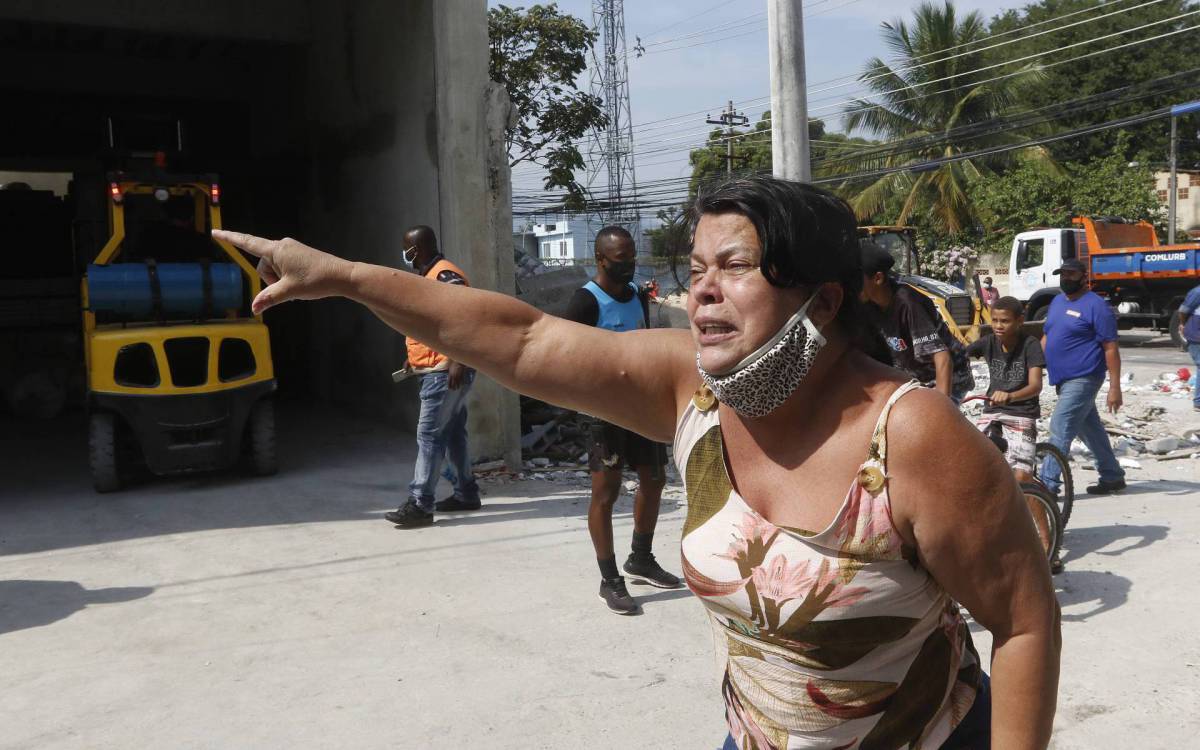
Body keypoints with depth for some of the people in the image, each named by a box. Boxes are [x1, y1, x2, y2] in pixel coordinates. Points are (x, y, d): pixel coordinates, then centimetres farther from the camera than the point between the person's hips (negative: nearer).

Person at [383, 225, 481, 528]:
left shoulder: (445, 275, -15)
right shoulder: (429, 276, 18)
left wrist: (457, 362, -28)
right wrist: (416, 357, 26)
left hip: (446, 371, -11)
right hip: (436, 369, 11)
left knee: (429, 435, -11)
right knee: (453, 432, 15)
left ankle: (420, 504, -10)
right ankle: (466, 493, 23)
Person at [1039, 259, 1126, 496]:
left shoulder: (1095, 306, -11)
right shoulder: (1057, 301, 13)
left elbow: (1111, 348, -13)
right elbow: (1047, 337, 21)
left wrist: (1115, 387, -16)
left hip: (1082, 379, -8)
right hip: (1063, 379, 8)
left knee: (1060, 431, -12)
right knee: (1091, 430, 17)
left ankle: (1047, 484, -11)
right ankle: (1112, 476, 29)